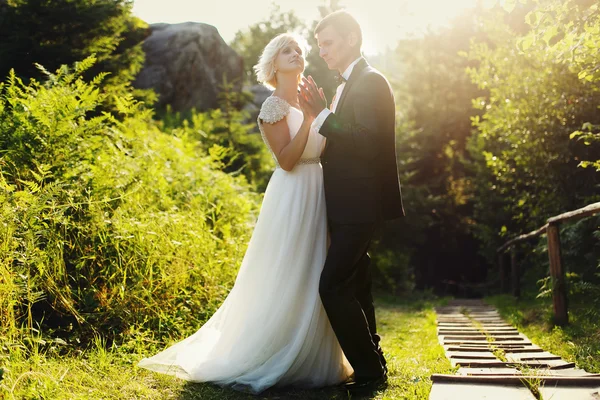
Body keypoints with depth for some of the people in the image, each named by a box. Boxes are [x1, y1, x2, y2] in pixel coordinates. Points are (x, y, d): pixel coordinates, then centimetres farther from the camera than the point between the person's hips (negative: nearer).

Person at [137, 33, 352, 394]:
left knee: (312, 280, 11)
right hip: (291, 198, -8)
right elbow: (286, 161, -18)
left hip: (317, 196, 8)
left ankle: (310, 360, 22)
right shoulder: (274, 107, -8)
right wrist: (308, 118, -22)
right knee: (283, 281, -4)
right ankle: (266, 361, 9)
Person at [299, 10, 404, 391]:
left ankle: (370, 370, -3)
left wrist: (322, 115, -21)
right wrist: (320, 114, 6)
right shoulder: (351, 84, 18)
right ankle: (373, 362, 27)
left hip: (361, 206, -10)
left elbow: (368, 145, -23)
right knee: (355, 288, 16)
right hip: (351, 206, 10)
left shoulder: (371, 81, -12)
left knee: (333, 287, -12)